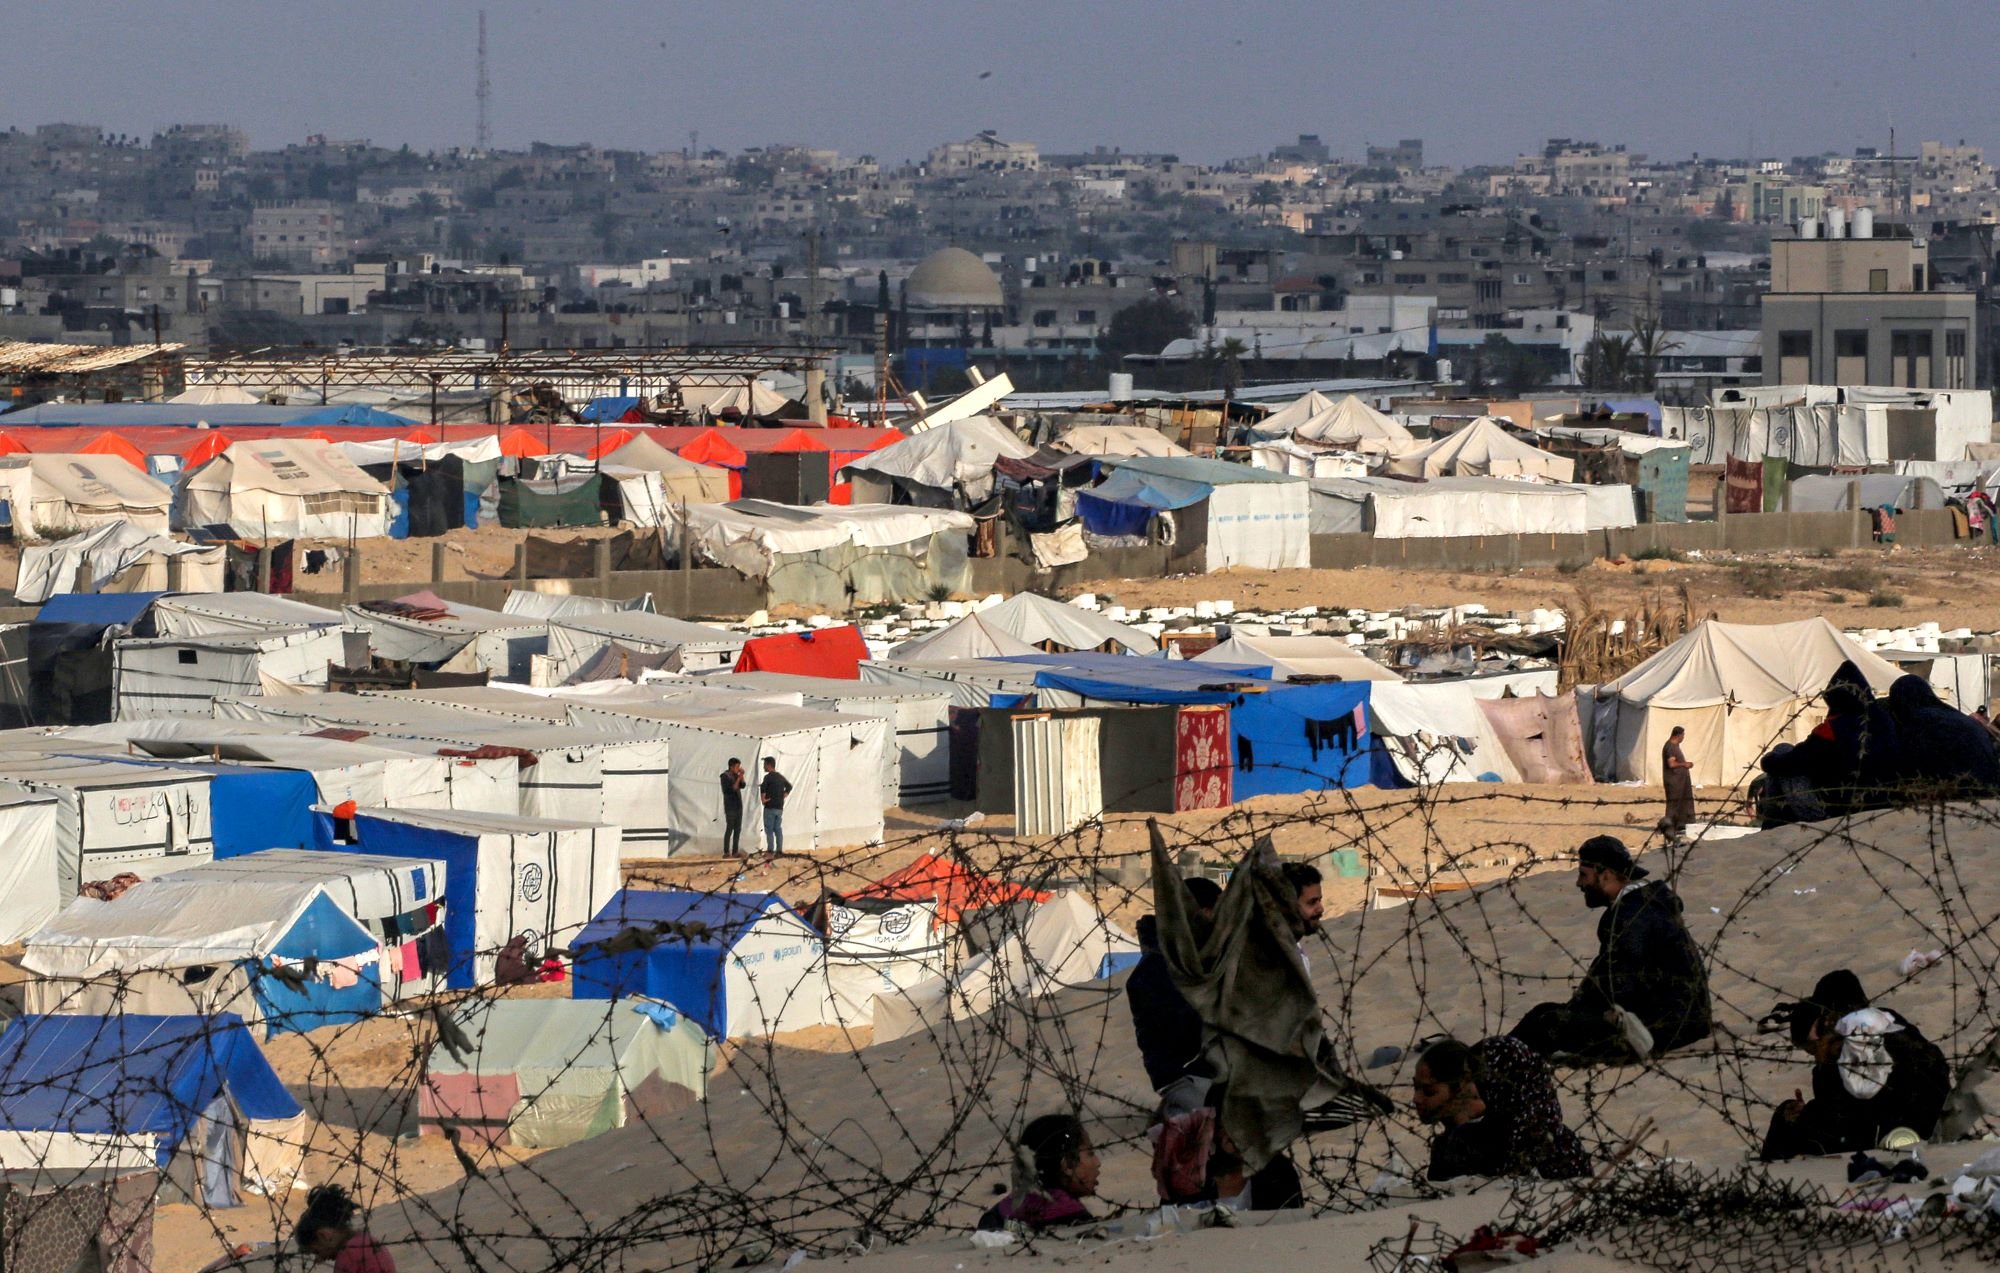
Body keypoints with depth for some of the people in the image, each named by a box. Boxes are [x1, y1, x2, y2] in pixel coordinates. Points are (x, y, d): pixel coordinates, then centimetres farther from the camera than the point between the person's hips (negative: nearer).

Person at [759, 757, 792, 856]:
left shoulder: (768, 777, -11)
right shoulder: (780, 777, 12)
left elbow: (763, 787, -27)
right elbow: (789, 787, 23)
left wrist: (762, 799, -16)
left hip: (770, 807, -7)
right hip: (780, 807, 7)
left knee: (769, 830, -4)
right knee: (778, 829, 9)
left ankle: (770, 850, -7)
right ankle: (779, 850, 8)